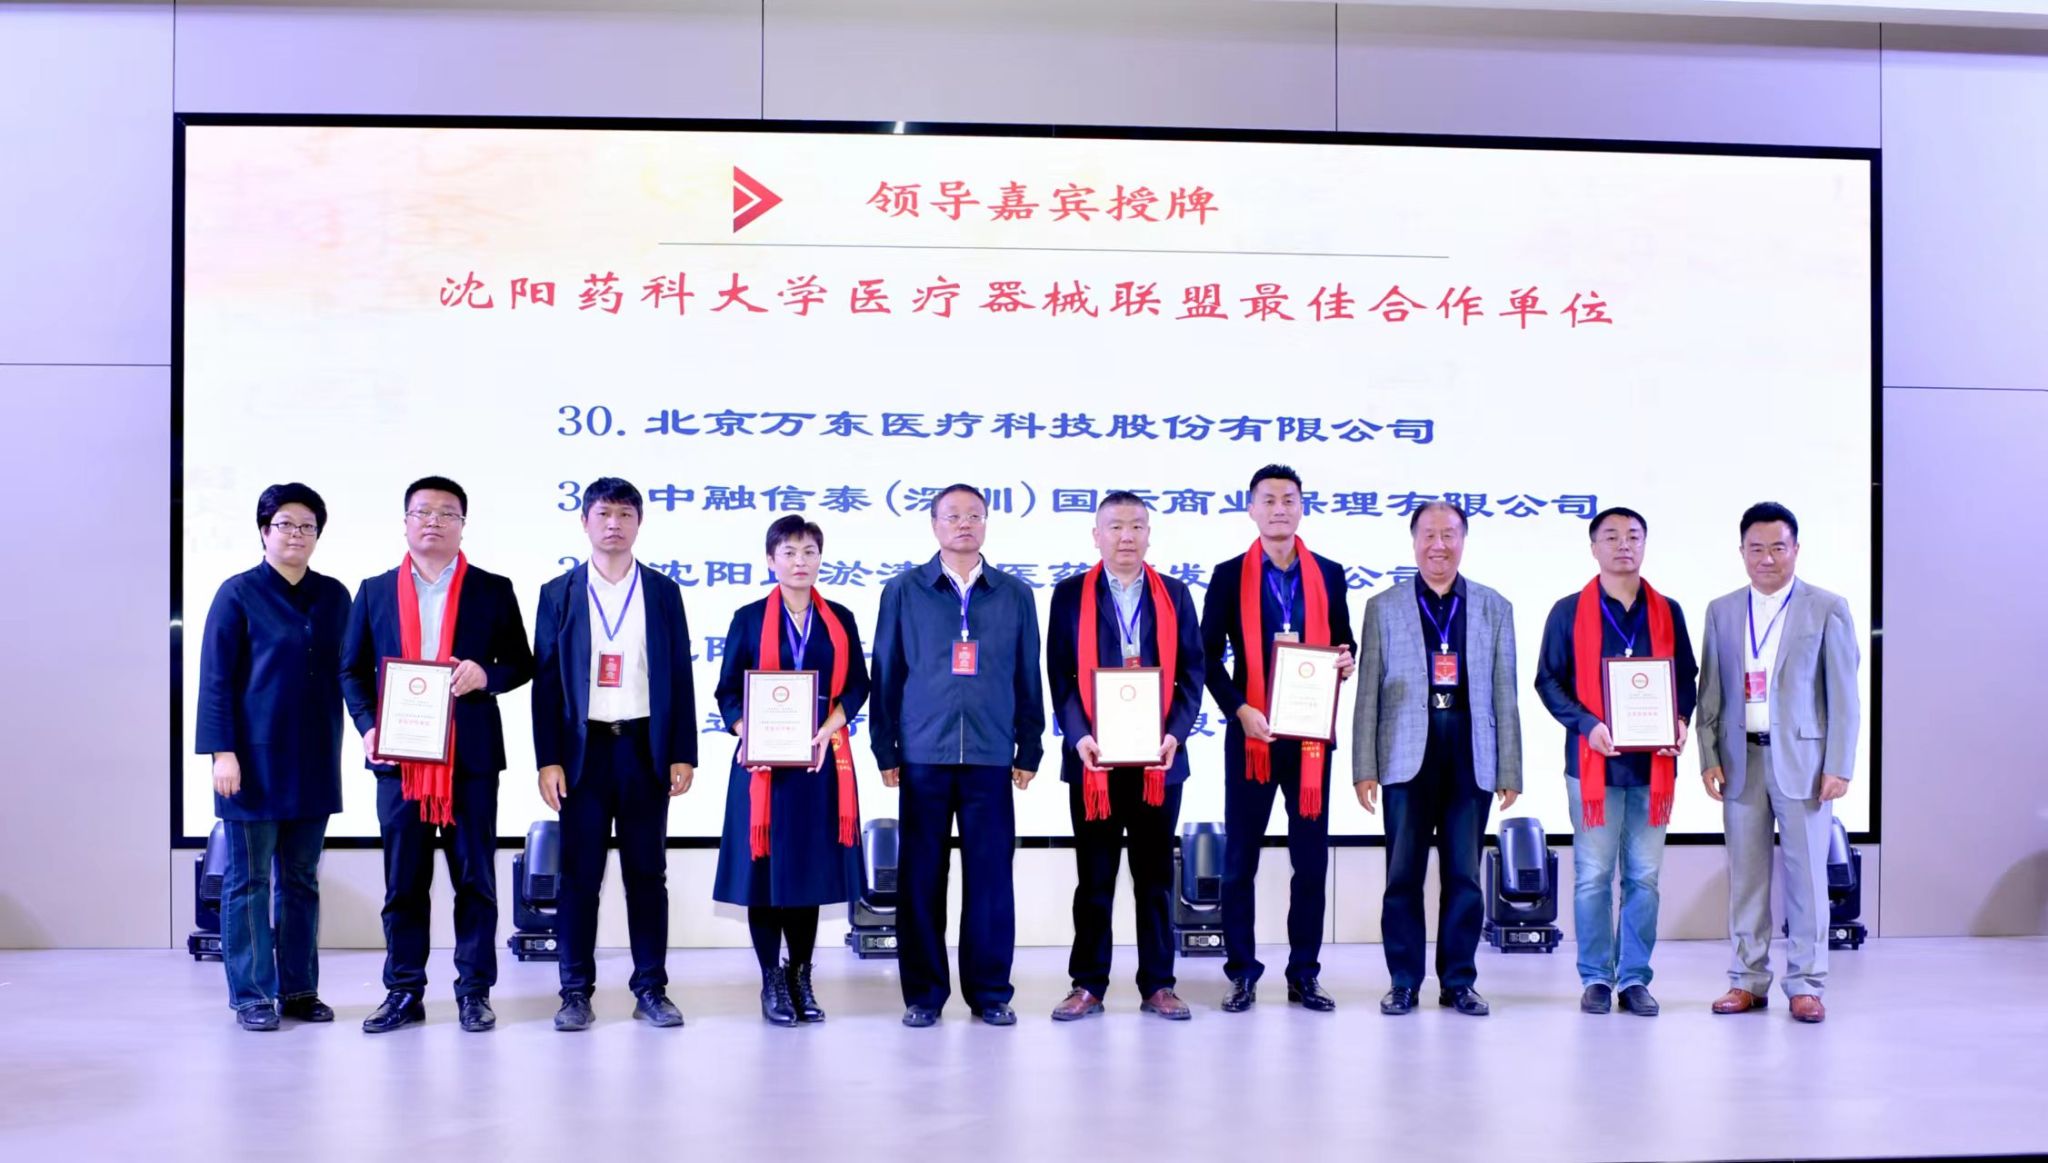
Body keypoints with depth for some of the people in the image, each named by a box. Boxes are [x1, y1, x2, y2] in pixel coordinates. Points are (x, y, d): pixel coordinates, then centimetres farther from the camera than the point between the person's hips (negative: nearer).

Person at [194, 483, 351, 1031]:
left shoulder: (334, 596, 9)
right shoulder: (239, 594, -3)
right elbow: (215, 679, -5)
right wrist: (222, 752, -11)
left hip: (313, 760, 4)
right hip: (255, 758, -4)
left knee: (301, 878, 10)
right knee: (249, 879, 2)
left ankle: (299, 989, 17)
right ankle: (251, 994, 10)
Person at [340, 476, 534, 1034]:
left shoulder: (493, 590, 7)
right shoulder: (375, 591, 11)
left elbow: (520, 664, 8)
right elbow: (353, 670, 11)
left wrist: (485, 675, -13)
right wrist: (368, 726, -3)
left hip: (471, 756, -1)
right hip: (399, 755, 1)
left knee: (475, 877, 3)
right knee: (403, 879, 5)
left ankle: (475, 991, 12)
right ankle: (404, 992, 15)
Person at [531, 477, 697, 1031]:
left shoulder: (663, 592, 8)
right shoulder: (559, 594, 6)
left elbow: (680, 676, 6)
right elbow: (545, 681, 3)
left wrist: (683, 754, -1)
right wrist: (548, 759, -5)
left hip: (645, 748, 1)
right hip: (583, 748, -1)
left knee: (647, 872, 5)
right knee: (578, 874, 2)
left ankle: (651, 987, 13)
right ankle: (576, 991, 11)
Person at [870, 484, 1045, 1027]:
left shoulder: (1015, 594, 9)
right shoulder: (903, 590, 6)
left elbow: (1027, 677, 10)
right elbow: (886, 673, 6)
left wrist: (1028, 751, 7)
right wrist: (885, 750, 3)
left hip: (991, 757, 1)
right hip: (923, 754, -1)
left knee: (990, 875, 2)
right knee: (921, 876, 3)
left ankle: (990, 992, 14)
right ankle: (923, 993, 14)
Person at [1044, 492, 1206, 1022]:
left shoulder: (1175, 594, 9)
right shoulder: (1070, 594, 4)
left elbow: (1191, 672, 5)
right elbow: (1060, 674, -1)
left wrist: (1175, 733, -10)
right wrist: (1079, 736, -15)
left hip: (1158, 757, 1)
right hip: (1093, 757, -1)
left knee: (1155, 875, 8)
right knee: (1094, 877, 5)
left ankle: (1157, 984, 15)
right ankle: (1088, 984, 13)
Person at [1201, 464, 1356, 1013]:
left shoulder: (1329, 574, 9)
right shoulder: (1229, 575, 2)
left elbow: (1342, 640, 15)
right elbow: (1209, 655, -1)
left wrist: (1347, 660, -9)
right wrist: (1239, 709, -14)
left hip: (1312, 733, 2)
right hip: (1250, 731, -2)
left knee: (1311, 857, 5)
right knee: (1240, 857, 3)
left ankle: (1304, 973, 15)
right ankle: (1242, 973, 12)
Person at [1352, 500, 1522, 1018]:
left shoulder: (1494, 609, 11)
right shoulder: (1383, 608, 7)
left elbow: (1504, 696, 9)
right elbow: (1368, 693, 4)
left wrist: (1510, 771, 4)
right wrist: (1364, 769, -2)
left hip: (1471, 758, 1)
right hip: (1408, 757, -1)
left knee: (1464, 874, 5)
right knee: (1403, 875, 2)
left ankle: (1459, 981, 16)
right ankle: (1404, 982, 12)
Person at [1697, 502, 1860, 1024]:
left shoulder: (1827, 609, 1)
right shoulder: (1721, 611, 10)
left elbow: (1844, 694, -1)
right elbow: (1710, 691, 11)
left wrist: (1839, 766, -7)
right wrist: (1708, 758, 3)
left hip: (1802, 759, -3)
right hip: (1741, 759, 3)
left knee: (1807, 874, 0)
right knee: (1746, 875, 6)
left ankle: (1806, 985, 9)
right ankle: (1748, 980, 15)